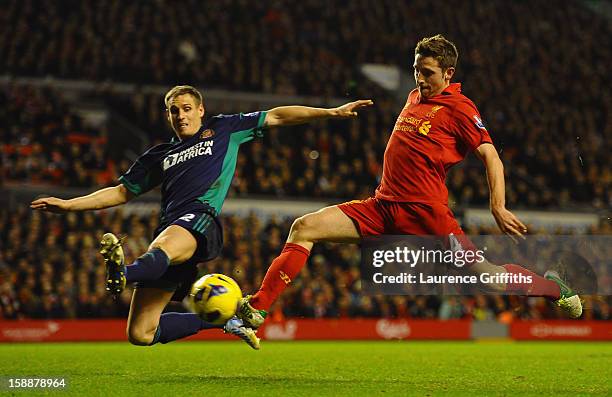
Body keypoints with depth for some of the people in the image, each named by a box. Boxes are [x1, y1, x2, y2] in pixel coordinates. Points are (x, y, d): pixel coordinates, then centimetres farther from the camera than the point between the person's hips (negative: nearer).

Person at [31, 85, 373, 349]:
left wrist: (332, 112, 20)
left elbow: (276, 116, 24)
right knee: (140, 334, -4)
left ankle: (123, 273, -74)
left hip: (201, 218, -5)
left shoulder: (223, 129, 23)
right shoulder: (159, 156, 29)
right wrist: (68, 205, 25)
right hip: (168, 228, 5)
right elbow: (122, 192, 34)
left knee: (169, 243, -44)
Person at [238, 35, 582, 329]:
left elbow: (491, 156, -10)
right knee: (304, 228, -7)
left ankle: (552, 286, 18)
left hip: (424, 210, -7)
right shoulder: (416, 96, 17)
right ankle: (256, 308, -6)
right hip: (383, 206, 7)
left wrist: (498, 207, -21)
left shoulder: (458, 107, -5)